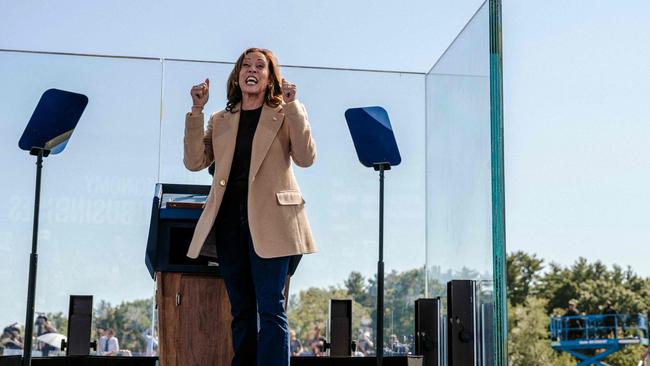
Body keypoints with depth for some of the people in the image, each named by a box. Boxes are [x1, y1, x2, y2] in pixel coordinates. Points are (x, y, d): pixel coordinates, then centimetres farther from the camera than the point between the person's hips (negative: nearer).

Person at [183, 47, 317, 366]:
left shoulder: (285, 115, 7)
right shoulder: (220, 120, 17)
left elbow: (305, 158, -7)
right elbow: (194, 161, 7)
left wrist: (292, 106, -13)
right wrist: (196, 110, 1)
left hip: (268, 220, -4)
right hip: (229, 219, 4)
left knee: (270, 309, -9)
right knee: (241, 310, 9)